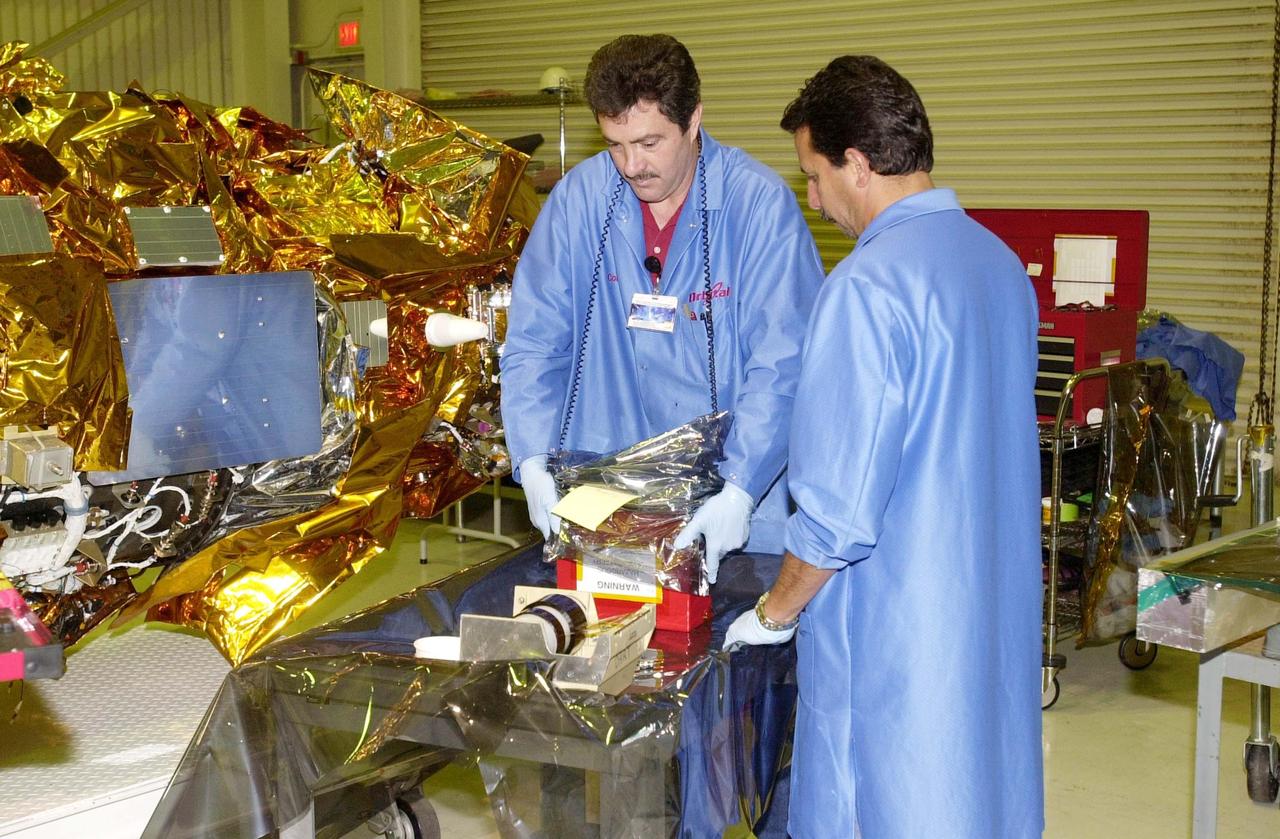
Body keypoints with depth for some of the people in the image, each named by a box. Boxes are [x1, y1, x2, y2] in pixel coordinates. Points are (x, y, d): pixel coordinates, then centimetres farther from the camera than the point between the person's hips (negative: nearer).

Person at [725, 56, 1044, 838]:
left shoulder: (867, 288, -21)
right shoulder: (1002, 263, 6)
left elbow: (841, 505, -21)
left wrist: (774, 613, -5)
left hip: (899, 637, -8)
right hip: (1000, 619, 8)